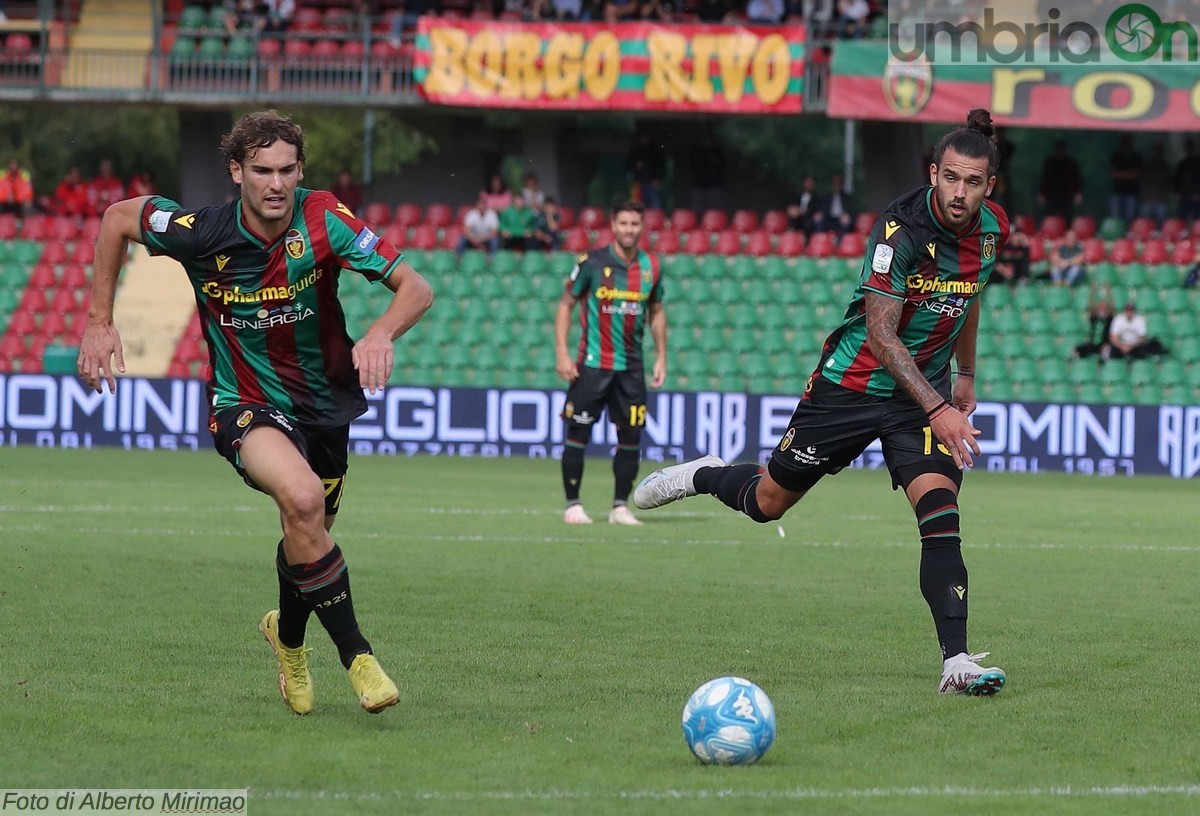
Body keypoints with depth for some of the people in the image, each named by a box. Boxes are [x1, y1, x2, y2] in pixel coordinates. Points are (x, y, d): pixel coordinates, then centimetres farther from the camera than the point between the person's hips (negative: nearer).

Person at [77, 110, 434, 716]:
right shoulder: (200, 233, -19)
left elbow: (415, 288, -19)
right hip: (246, 405, -3)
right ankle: (356, 655, -23)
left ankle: (287, 635, 52)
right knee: (302, 498, -32)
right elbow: (117, 218, 0)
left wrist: (381, 333, -40)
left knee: (307, 539, 17)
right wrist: (99, 322, 0)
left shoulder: (322, 221, -18)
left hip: (325, 403, 3)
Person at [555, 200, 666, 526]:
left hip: (631, 367, 3)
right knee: (578, 433, -3)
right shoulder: (592, 263, -6)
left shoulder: (651, 267, 5)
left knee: (631, 436, 1)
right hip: (592, 363, -3)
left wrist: (661, 357, 11)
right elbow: (565, 304, 0)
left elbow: (656, 312, 18)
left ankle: (621, 506, 9)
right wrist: (562, 354, -8)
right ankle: (573, 504, 5)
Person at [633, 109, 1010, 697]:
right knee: (768, 502, 10)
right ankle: (703, 476, 45)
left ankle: (956, 662, -22)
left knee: (939, 505, -19)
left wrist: (966, 375, 23)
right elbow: (880, 333, -28)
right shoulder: (901, 229, -25)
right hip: (852, 383, -4)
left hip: (926, 391, 4)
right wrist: (936, 410, -36)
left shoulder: (992, 229, -4)